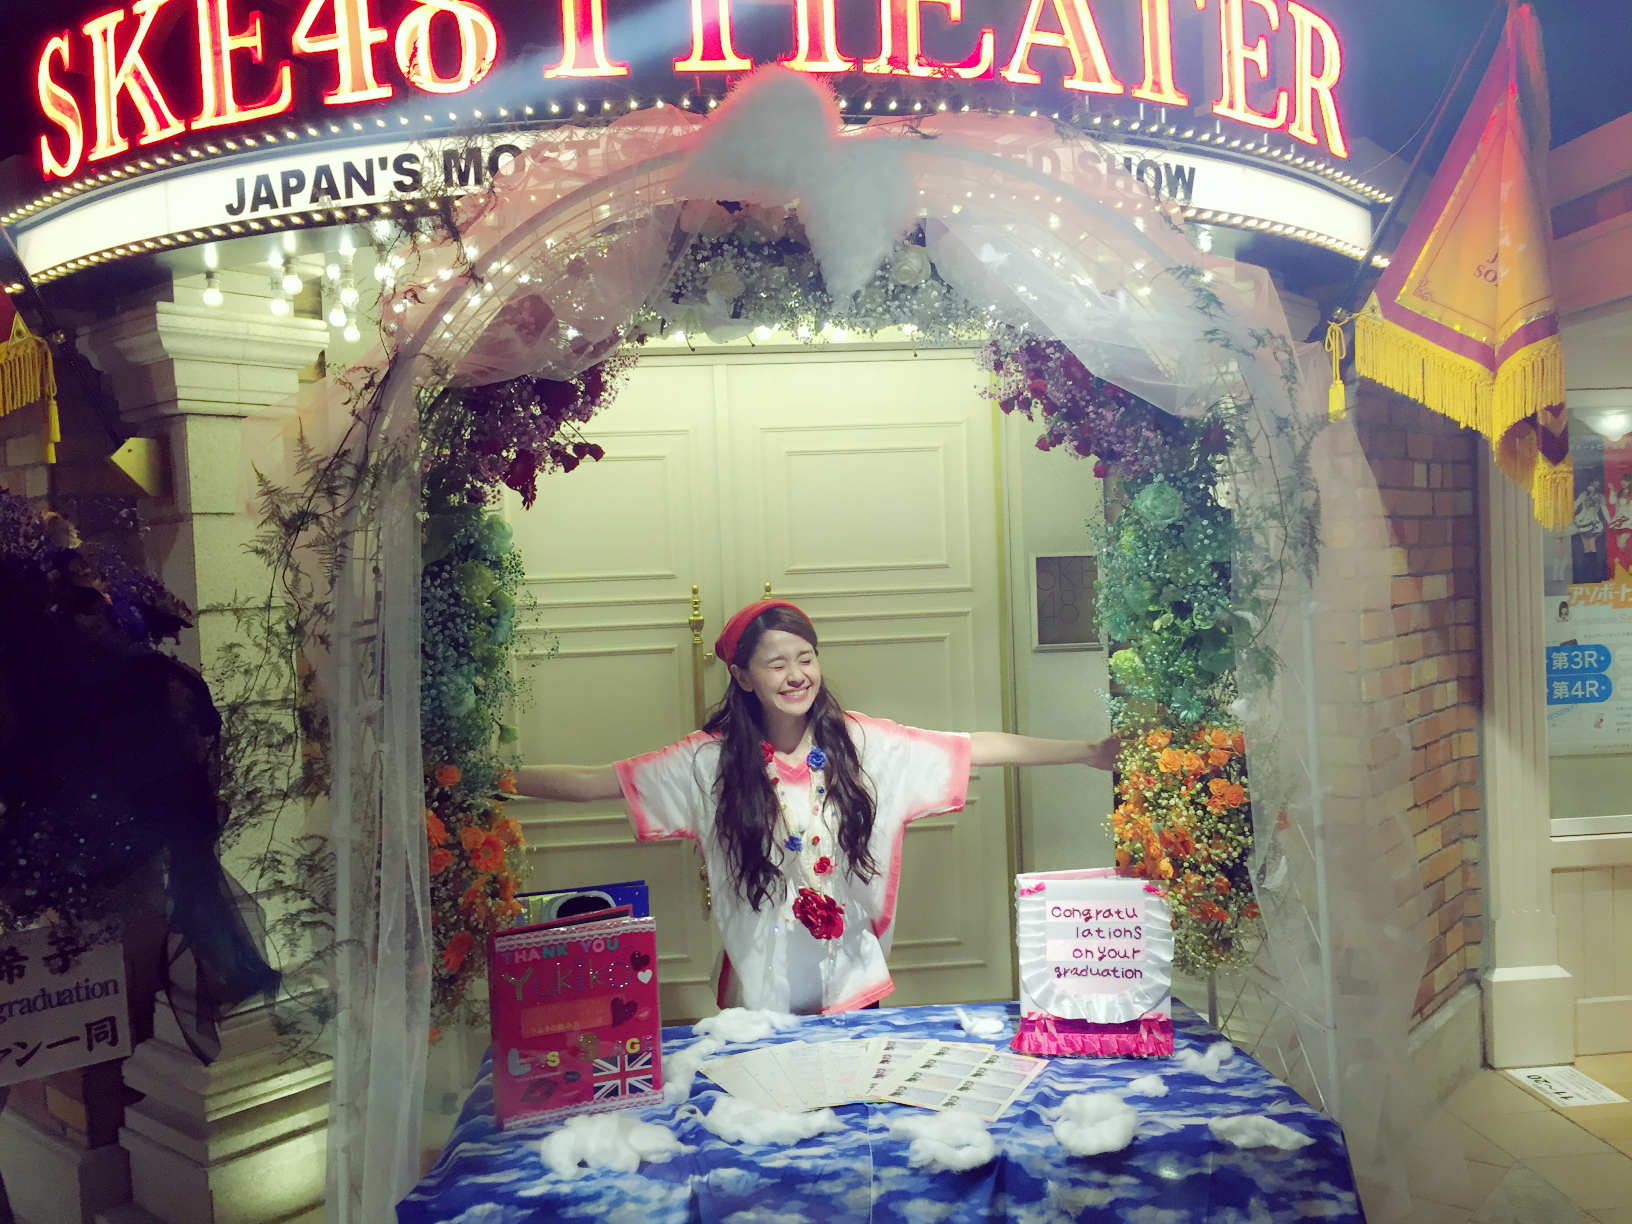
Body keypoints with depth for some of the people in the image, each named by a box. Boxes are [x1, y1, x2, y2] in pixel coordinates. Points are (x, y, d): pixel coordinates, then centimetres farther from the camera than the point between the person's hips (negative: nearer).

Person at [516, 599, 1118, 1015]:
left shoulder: (862, 744, -6)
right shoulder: (709, 761, -8)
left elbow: (977, 748, -7)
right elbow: (591, 781, -10)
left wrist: (1090, 752, -10)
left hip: (852, 987, 1)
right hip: (761, 993, -1)